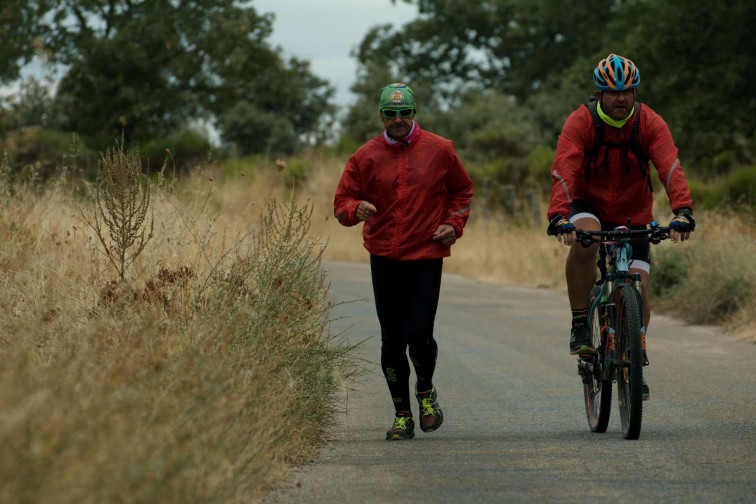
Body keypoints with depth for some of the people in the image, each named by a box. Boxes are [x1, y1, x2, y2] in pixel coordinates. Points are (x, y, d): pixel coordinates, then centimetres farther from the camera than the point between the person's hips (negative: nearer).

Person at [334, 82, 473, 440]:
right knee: (392, 340, 2)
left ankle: (426, 391, 18)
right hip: (384, 258, 2)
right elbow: (342, 202, 4)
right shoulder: (365, 157, 3)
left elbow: (462, 190, 16)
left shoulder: (439, 150, 2)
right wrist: (356, 209, -18)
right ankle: (402, 415, 16)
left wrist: (454, 224, 2)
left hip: (426, 254, -2)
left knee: (418, 334, -13)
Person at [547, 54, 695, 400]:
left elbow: (671, 169, -30)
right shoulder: (580, 123, -20)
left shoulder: (650, 123, -17)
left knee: (638, 287, -9)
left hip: (633, 215, 2)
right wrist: (559, 217, -50)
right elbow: (564, 172, -33)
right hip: (589, 207, -2)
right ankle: (580, 326, -21)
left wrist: (682, 212, -47)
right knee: (583, 241, -36)